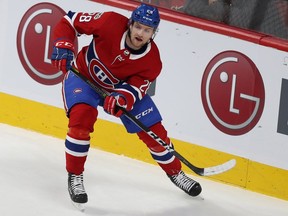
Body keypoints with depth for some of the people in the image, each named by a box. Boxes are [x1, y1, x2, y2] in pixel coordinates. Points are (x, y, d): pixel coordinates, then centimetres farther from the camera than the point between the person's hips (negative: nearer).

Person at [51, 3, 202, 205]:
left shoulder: (152, 60, -22)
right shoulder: (110, 23, -31)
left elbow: (136, 87, -23)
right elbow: (69, 21, -20)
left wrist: (123, 97, -45)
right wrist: (63, 47, -35)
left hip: (123, 86, 3)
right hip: (83, 75, -3)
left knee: (154, 131, 2)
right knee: (82, 117, -31)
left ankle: (175, 172, 30)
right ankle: (74, 176, -14)